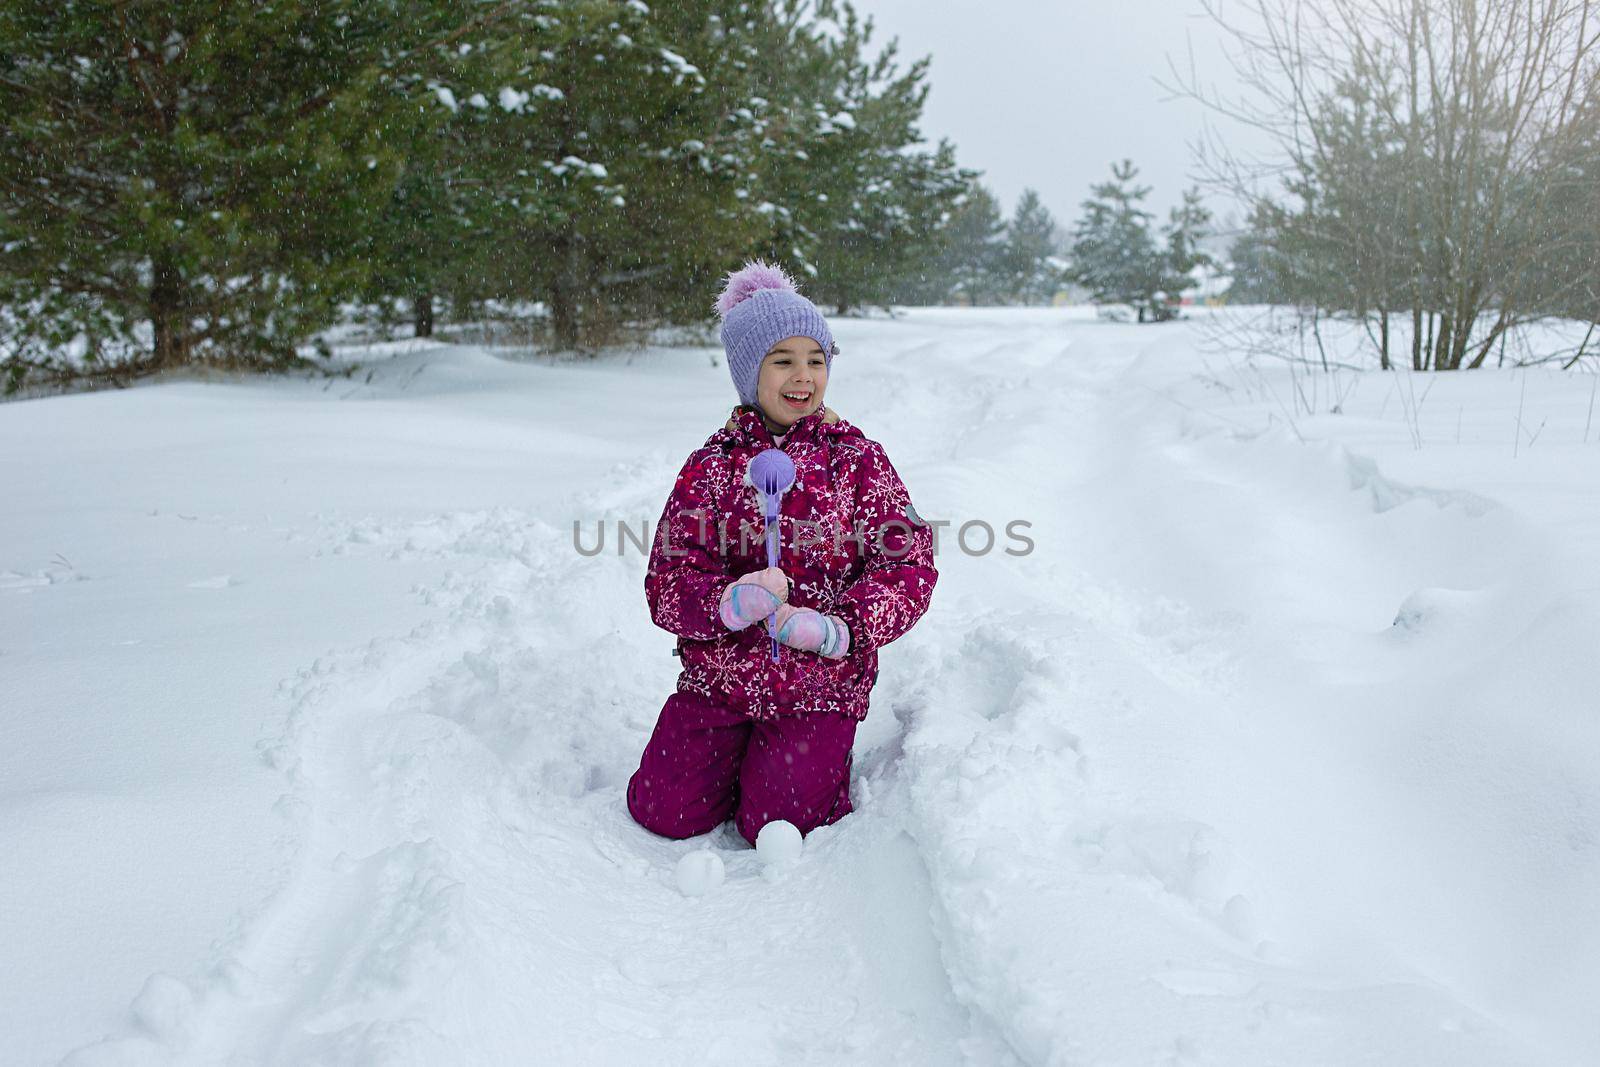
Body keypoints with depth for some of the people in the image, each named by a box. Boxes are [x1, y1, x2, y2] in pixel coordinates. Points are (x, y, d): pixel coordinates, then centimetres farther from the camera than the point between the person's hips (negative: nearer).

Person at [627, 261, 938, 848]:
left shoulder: (858, 460, -2)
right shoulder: (711, 465, 0)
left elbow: (909, 565, -8)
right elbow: (668, 581, -5)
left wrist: (840, 628, -25)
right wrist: (729, 603, -27)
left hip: (820, 683, -2)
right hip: (718, 675, 2)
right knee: (665, 812, -2)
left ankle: (814, 760, 26)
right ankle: (737, 749, 28)